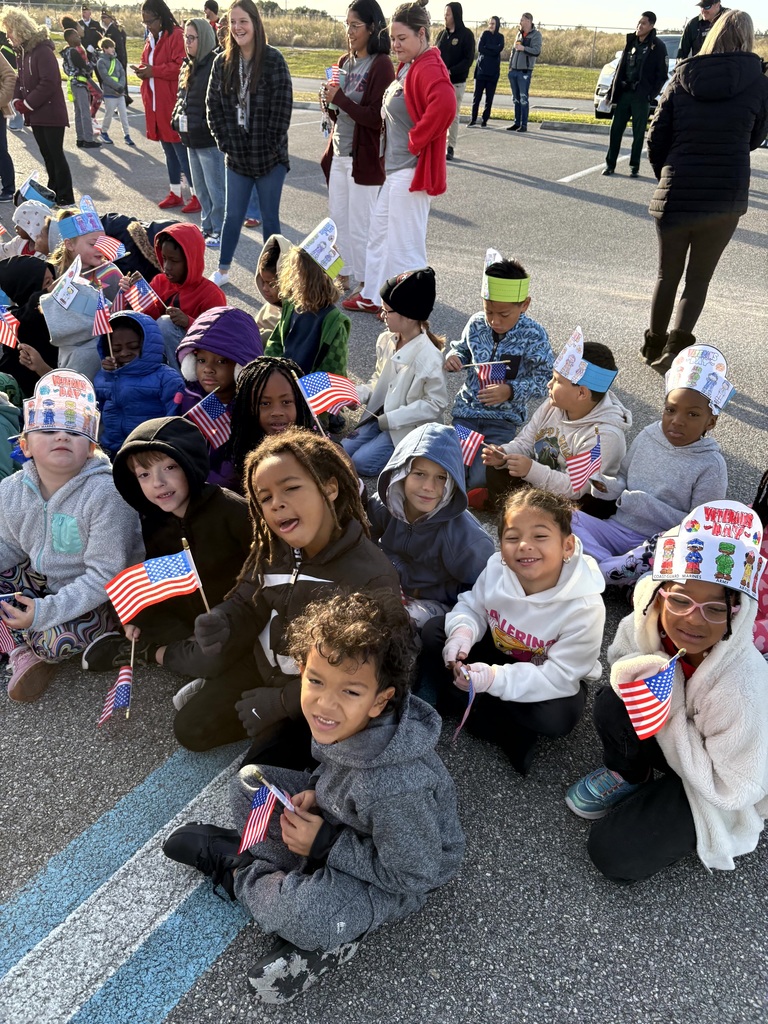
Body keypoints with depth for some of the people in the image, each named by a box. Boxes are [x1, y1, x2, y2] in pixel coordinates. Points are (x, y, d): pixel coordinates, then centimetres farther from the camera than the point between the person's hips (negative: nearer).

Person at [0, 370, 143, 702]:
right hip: (44, 577, 6)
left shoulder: (106, 494, -30)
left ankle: (40, 650, 12)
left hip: (99, 594, -6)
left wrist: (46, 611, -32)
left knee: (53, 641, -27)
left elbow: (104, 575, -27)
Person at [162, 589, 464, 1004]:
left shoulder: (395, 787, -39)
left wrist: (326, 845, -25)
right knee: (249, 783, 3)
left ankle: (235, 869, 0)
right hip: (340, 822, 7)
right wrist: (315, 792, -14)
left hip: (395, 881, -7)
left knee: (304, 914, -32)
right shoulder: (341, 725, -19)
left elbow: (413, 874, -27)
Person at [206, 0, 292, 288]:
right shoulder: (222, 63, 4)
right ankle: (222, 270, 26)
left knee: (270, 218, 6)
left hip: (270, 157, -3)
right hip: (237, 156, 3)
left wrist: (270, 146, -11)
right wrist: (225, 142, 0)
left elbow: (282, 107, -10)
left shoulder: (273, 60, -8)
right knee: (232, 216, 12)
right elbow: (213, 106, 8)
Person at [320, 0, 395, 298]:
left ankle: (362, 282, 14)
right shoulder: (345, 62, 11)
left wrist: (339, 98, -19)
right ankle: (346, 274, 27)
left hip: (364, 157, -8)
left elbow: (376, 116, -18)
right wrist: (329, 102, -4)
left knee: (359, 224, 0)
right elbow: (338, 112, 17)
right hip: (339, 153, 8)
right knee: (338, 218, 14)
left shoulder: (381, 65, -12)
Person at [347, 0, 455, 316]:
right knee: (379, 231, 20)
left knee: (405, 242, -1)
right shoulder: (407, 66, 12)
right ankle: (373, 296, 34)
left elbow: (444, 105, -36)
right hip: (394, 168, 11)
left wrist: (415, 141, -26)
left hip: (411, 171, -11)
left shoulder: (429, 69, -18)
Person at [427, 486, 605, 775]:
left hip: (556, 679, -4)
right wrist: (463, 630, -28)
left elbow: (558, 676, -31)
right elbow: (472, 606, -3)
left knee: (558, 717, -35)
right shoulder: (496, 569, -22)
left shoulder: (584, 607, -32)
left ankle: (475, 709, -9)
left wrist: (495, 679, -43)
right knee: (432, 634, -11)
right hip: (499, 650, 4)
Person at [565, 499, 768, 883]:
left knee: (614, 854, -16)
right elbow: (619, 658, -2)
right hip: (673, 737, 4)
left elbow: (731, 791, -26)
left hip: (729, 792, -4)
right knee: (612, 704, -25)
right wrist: (629, 672, -26)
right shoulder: (647, 623, -25)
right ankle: (628, 775, 5)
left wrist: (670, 714, -33)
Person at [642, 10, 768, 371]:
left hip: (676, 195, 1)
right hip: (726, 197, -1)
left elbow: (656, 139, 2)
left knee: (667, 276, 17)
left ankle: (655, 344, 29)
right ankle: (675, 347, -3)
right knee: (698, 279, 11)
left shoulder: (681, 80, -1)